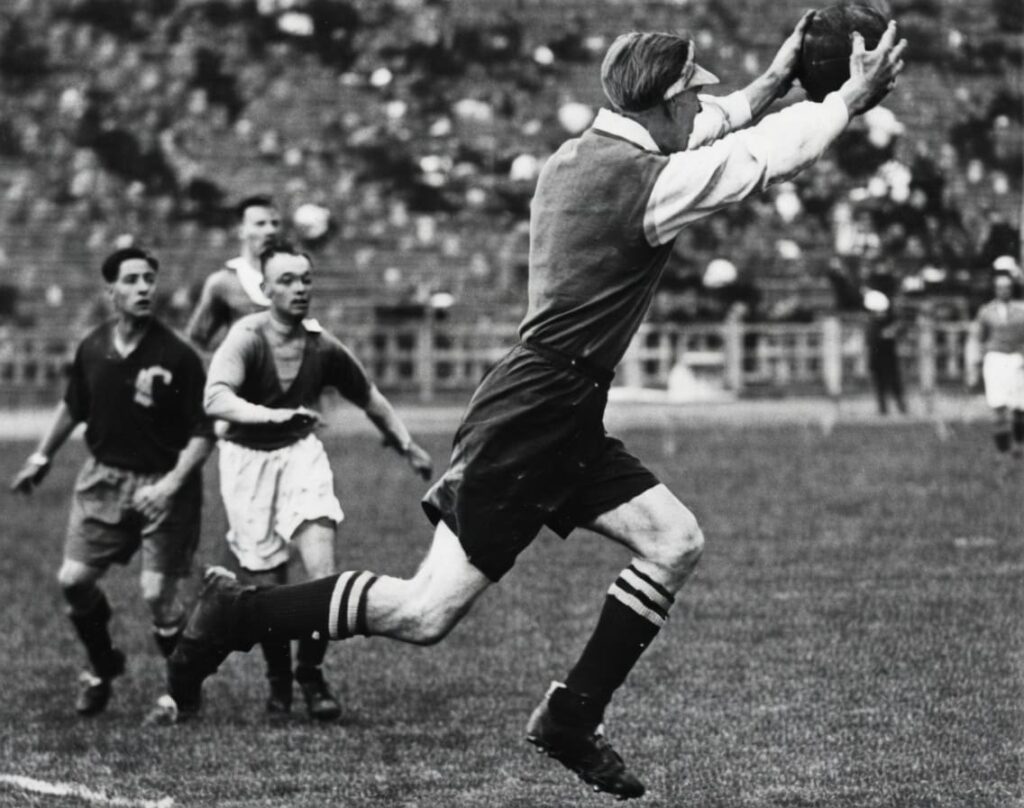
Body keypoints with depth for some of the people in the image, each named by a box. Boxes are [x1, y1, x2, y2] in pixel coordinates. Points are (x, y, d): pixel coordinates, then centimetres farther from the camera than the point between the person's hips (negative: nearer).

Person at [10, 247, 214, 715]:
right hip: (104, 478, 5)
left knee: (157, 594, -10)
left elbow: (203, 435, -13)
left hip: (162, 484, -4)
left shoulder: (177, 356, -15)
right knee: (73, 579, -2)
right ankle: (103, 669, 24)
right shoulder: (92, 350, -1)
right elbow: (72, 407, 19)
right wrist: (43, 456, 25)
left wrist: (172, 484, -24)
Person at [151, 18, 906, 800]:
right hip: (527, 421, -10)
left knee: (674, 540, 5)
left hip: (566, 421, 10)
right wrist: (851, 100, -4)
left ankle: (572, 717, 9)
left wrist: (769, 84, 23)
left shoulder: (587, 154, 9)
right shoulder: (638, 181, -18)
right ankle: (236, 613, 3)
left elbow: (697, 133, 27)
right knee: (429, 611, -7)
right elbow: (761, 159, -15)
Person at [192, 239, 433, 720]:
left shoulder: (322, 347, -4)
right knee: (267, 586, 0)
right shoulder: (247, 337, -16)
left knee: (322, 571, -17)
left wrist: (407, 445, 23)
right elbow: (215, 400, -33)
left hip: (300, 451, 2)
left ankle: (311, 675, 0)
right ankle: (278, 681, 23)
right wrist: (272, 415, -47)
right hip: (247, 459, -2)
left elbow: (369, 398, 15)